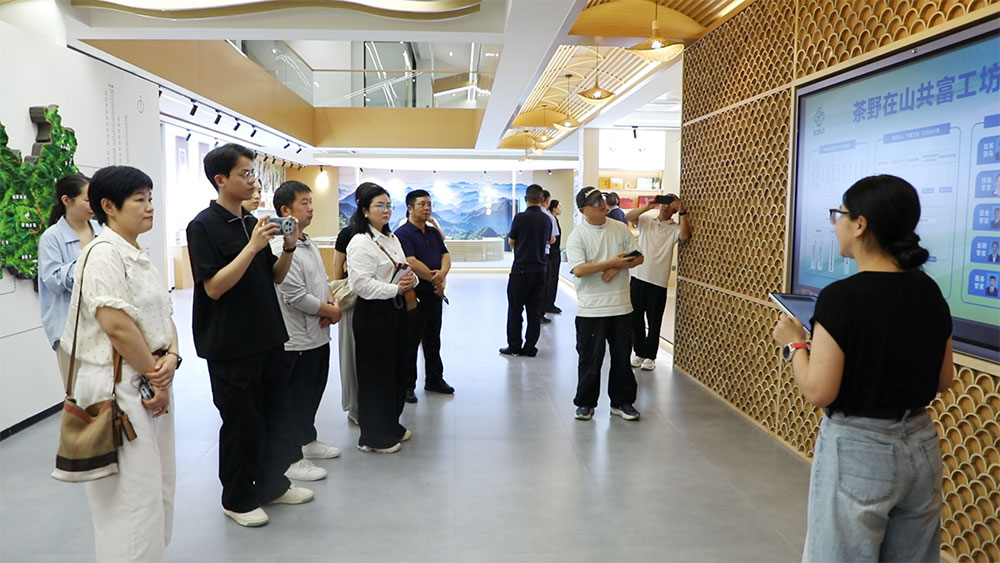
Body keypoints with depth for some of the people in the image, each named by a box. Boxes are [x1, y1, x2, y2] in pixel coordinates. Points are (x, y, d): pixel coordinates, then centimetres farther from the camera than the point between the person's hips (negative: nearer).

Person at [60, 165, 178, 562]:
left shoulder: (139, 257, 14)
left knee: (158, 486, 17)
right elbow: (117, 326, -22)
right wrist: (154, 375, -13)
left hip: (151, 381, 9)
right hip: (119, 386, -9)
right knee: (133, 496, -2)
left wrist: (171, 358, -5)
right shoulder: (104, 253, -15)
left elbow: (163, 316, 14)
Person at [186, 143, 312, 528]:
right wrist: (253, 246, -24)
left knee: (278, 414, 15)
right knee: (241, 422, 4)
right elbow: (213, 287, -19)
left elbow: (274, 277, 14)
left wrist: (288, 247, -4)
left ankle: (272, 484, 32)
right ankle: (237, 499, 22)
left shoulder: (253, 222, 11)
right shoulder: (204, 226, -11)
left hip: (267, 337, 8)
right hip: (230, 345, -7)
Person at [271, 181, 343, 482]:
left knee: (314, 393, 21)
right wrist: (331, 311, -12)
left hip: (319, 335, 9)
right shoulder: (281, 249, -20)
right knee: (296, 400, 2)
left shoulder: (309, 244, 11)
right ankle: (292, 460, 15)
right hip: (297, 340, -9)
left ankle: (308, 441, 37)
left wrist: (332, 305, -3)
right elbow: (296, 297, -23)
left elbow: (324, 281, 17)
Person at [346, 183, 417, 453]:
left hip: (396, 310, 9)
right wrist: (395, 289, -22)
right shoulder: (360, 242, -13)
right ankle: (373, 436, 14)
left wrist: (411, 279, 0)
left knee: (397, 370, 15)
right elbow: (361, 283, -22)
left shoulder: (392, 239, 15)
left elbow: (405, 269, 23)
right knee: (375, 374, 1)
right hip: (373, 313, -9)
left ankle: (391, 425, 31)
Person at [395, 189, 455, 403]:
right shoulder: (403, 234, -12)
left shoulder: (434, 233, 12)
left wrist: (442, 273, -18)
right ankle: (407, 385, 13)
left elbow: (445, 256, 4)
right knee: (410, 343, 3)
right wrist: (435, 279, -13)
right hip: (414, 297, -7)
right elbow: (411, 263, -21)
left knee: (433, 341, 17)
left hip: (435, 295, 7)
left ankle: (434, 379, 29)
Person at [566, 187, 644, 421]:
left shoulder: (620, 229, 6)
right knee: (590, 358, 5)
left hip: (621, 306, 4)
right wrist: (611, 262, -21)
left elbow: (638, 257, 7)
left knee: (622, 357, 12)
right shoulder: (577, 235, -7)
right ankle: (585, 403, 21)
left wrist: (618, 267, -11)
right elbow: (579, 269, -18)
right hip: (590, 309, -4)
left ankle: (622, 402, 26)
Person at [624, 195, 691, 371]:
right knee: (636, 318, 11)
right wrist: (647, 206, -20)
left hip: (658, 281, -2)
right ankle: (638, 352, 25)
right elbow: (628, 217, -11)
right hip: (638, 276, 2)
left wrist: (683, 211, -21)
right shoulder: (646, 220, 6)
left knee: (654, 321, 6)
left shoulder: (674, 228, 0)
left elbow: (685, 235, -21)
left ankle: (650, 356, 19)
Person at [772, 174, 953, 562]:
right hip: (920, 446, 7)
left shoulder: (841, 297, -21)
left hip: (857, 450, -7)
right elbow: (943, 381, 9)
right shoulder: (930, 292, 0)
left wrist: (795, 344, -5)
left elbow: (818, 392, -19)